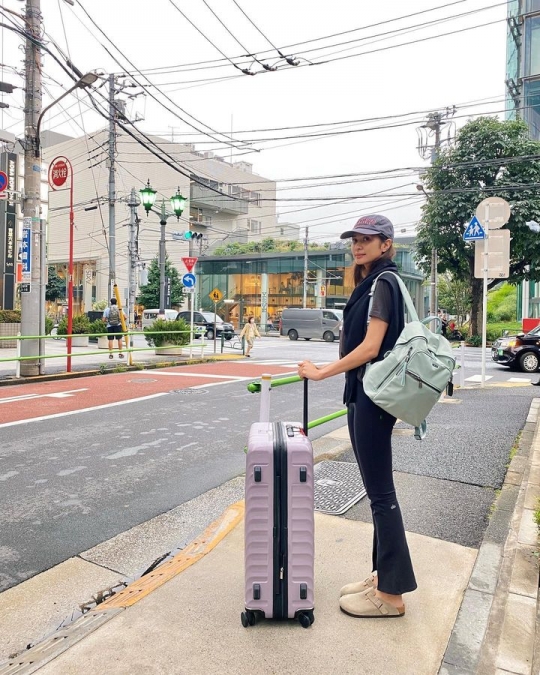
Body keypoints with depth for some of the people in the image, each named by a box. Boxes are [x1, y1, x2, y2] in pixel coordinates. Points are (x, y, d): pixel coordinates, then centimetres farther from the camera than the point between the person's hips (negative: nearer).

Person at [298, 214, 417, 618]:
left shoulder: (382, 282, -11)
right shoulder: (369, 283, 17)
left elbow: (370, 347, -19)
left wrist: (322, 373, -17)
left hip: (373, 395, -10)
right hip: (362, 395, 10)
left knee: (381, 493, -2)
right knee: (378, 491, 14)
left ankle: (391, 594, 10)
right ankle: (382, 575, 27)